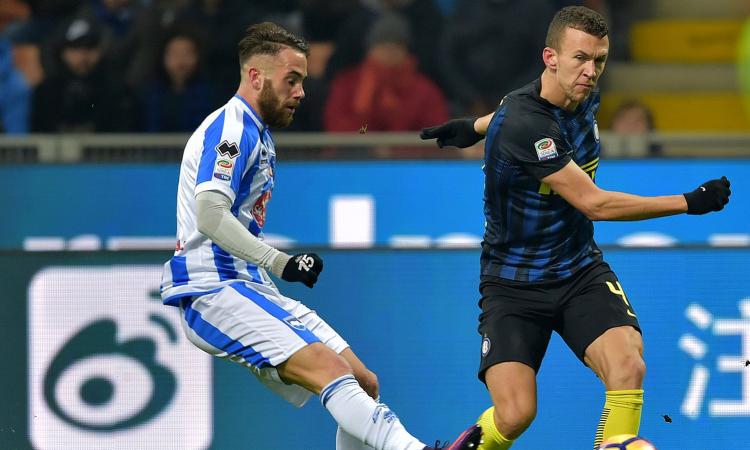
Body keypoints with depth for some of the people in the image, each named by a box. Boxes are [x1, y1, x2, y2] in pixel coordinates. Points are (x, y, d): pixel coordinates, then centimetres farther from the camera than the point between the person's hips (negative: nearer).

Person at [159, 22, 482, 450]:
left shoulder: (257, 134, 22)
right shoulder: (231, 129, -11)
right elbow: (210, 216, -24)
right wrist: (280, 262, -29)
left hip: (252, 287, 10)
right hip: (214, 291, -10)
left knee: (364, 383, 2)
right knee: (329, 367, -29)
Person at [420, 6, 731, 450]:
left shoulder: (584, 97, -1)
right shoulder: (523, 125, -26)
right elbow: (594, 204, -24)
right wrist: (689, 202, -21)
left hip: (580, 271, 6)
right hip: (513, 283, -6)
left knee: (629, 367, -23)